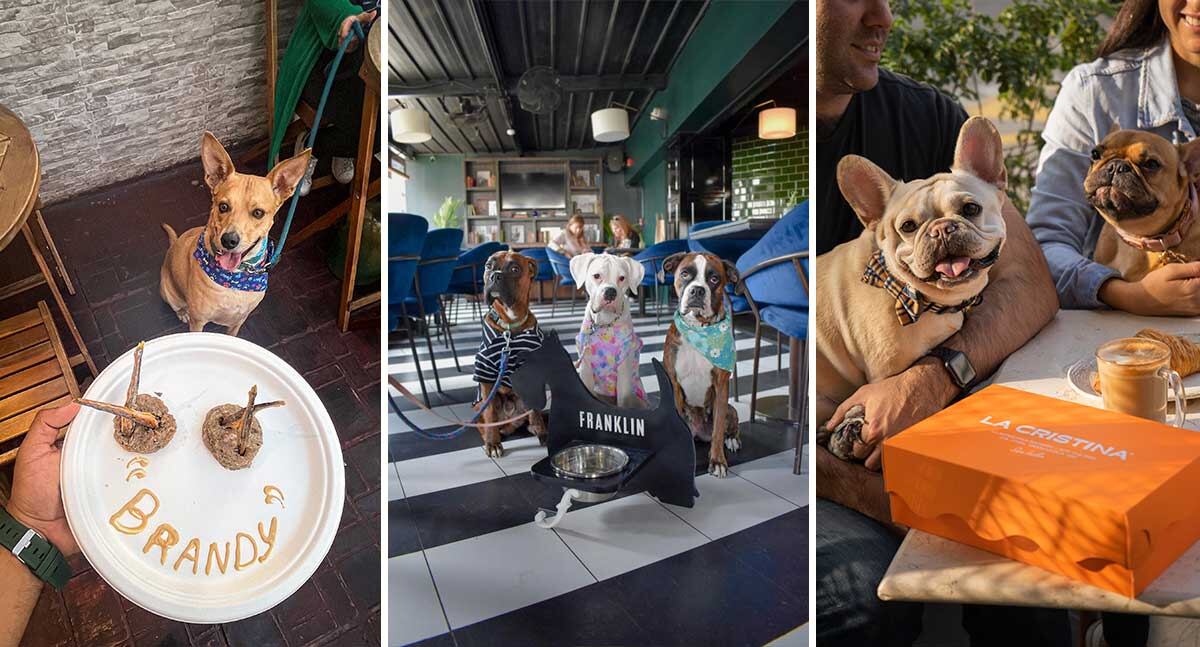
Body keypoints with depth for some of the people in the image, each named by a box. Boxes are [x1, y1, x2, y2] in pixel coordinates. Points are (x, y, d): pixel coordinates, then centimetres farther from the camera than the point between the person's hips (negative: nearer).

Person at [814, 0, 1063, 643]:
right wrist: (878, 498, -24)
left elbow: (1027, 282, 5)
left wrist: (936, 376, -18)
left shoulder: (924, 117, 7)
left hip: (920, 422, 5)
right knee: (866, 590, -28)